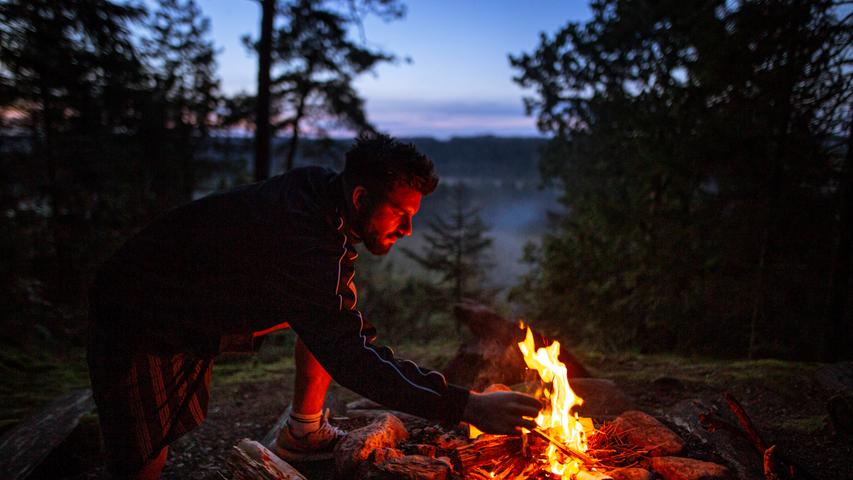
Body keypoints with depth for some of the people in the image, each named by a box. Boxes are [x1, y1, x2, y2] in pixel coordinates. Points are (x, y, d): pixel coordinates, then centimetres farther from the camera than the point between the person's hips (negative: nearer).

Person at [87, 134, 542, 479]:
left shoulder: (322, 192, -11)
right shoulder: (299, 235, -39)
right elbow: (349, 356, -41)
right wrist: (465, 406, -40)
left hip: (209, 304, 8)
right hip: (138, 324, -7)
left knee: (330, 318, -1)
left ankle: (302, 434, 16)